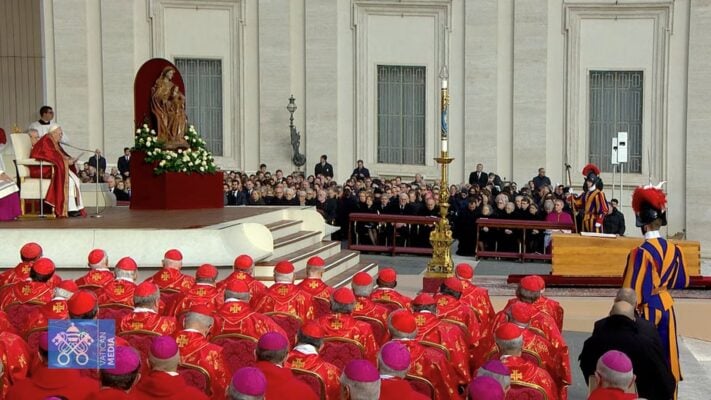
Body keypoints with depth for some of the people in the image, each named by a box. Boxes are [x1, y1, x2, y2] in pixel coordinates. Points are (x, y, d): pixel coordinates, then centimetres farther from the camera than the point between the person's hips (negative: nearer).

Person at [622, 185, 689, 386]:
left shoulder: (640, 252, -20)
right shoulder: (673, 249, -1)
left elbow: (632, 289, -19)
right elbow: (682, 281, 10)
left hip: (646, 311, -6)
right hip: (666, 307, 6)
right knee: (665, 356, 15)